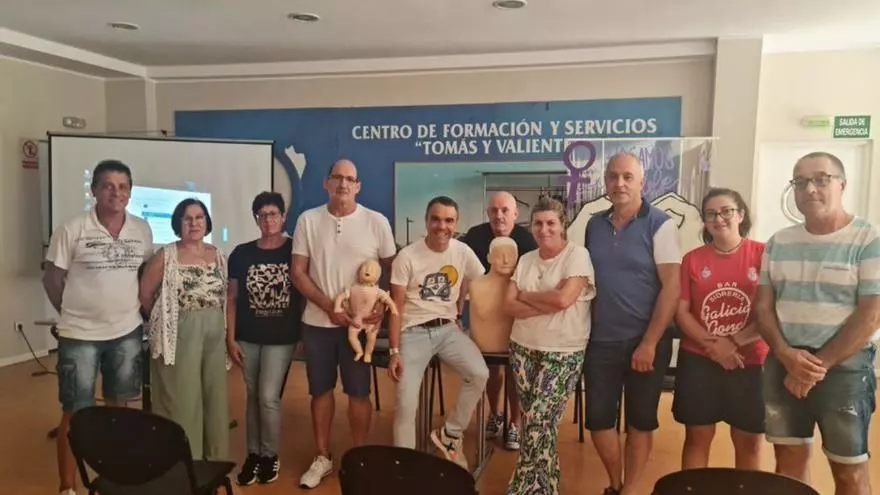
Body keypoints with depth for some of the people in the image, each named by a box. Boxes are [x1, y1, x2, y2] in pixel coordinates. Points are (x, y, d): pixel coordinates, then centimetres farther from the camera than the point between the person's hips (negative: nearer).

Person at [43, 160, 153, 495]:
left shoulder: (142, 231, 0)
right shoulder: (71, 230, -11)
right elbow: (52, 279, -3)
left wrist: (140, 310, 5)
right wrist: (74, 314, 2)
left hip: (127, 333, 4)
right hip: (80, 336, -3)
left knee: (118, 405, 16)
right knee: (75, 412, 5)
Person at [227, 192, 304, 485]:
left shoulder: (296, 250, -6)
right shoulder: (241, 254, 1)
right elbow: (232, 298, 4)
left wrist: (305, 332, -7)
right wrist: (230, 338, 0)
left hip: (282, 338, -3)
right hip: (248, 338, 3)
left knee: (268, 397, -3)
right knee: (252, 396, 12)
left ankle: (270, 455, 18)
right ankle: (253, 453, 27)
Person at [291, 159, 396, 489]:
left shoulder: (376, 222, -4)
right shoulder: (308, 220, -1)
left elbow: (393, 270, 4)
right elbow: (298, 272, -2)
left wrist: (384, 307, -10)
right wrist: (329, 306, -12)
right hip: (317, 322, 2)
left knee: (358, 391, 8)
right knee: (320, 390, 13)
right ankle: (322, 458, 30)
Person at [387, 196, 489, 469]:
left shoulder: (463, 252, -2)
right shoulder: (407, 256, -10)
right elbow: (396, 307, -7)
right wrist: (394, 351, -11)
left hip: (448, 328, 3)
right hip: (414, 331, -3)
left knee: (479, 374, -20)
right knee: (406, 402, -14)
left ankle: (450, 435, 4)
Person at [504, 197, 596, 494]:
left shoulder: (578, 255, -8)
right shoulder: (525, 260, 8)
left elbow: (563, 298, -22)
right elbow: (509, 306, -1)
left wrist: (525, 295, -7)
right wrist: (549, 304, -15)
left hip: (563, 353, -5)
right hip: (523, 348, 5)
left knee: (538, 420, -9)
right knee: (537, 421, 10)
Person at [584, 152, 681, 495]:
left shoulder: (660, 224, -9)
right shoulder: (594, 225, 5)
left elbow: (672, 286, -13)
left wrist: (649, 342, -15)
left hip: (644, 341, -4)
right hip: (601, 340, 4)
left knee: (640, 422, 10)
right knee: (598, 419, 9)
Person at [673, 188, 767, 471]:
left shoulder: (763, 254, -3)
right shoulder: (693, 259, 2)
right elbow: (681, 312, -1)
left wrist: (733, 342, -15)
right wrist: (713, 344, -13)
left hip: (750, 362, -1)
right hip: (698, 361, 1)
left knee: (749, 442, 10)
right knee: (697, 437, 9)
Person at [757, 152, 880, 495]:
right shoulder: (779, 242, 7)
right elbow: (763, 307, 6)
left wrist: (818, 365, -13)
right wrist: (787, 355, -10)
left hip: (844, 368, -4)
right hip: (782, 367, 4)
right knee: (789, 459, 12)